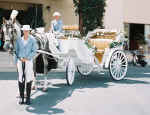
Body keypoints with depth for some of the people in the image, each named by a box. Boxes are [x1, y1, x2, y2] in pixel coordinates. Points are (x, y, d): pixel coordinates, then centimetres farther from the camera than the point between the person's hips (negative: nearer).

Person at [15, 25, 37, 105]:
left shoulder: (32, 40, -3)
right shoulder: (19, 40, 6)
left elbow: (34, 51, -6)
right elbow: (16, 51, 10)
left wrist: (27, 58, -16)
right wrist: (16, 62, 6)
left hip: (28, 61, -2)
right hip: (20, 61, 3)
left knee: (28, 79, -1)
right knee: (20, 79, 5)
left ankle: (28, 98, 8)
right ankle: (21, 97, 14)